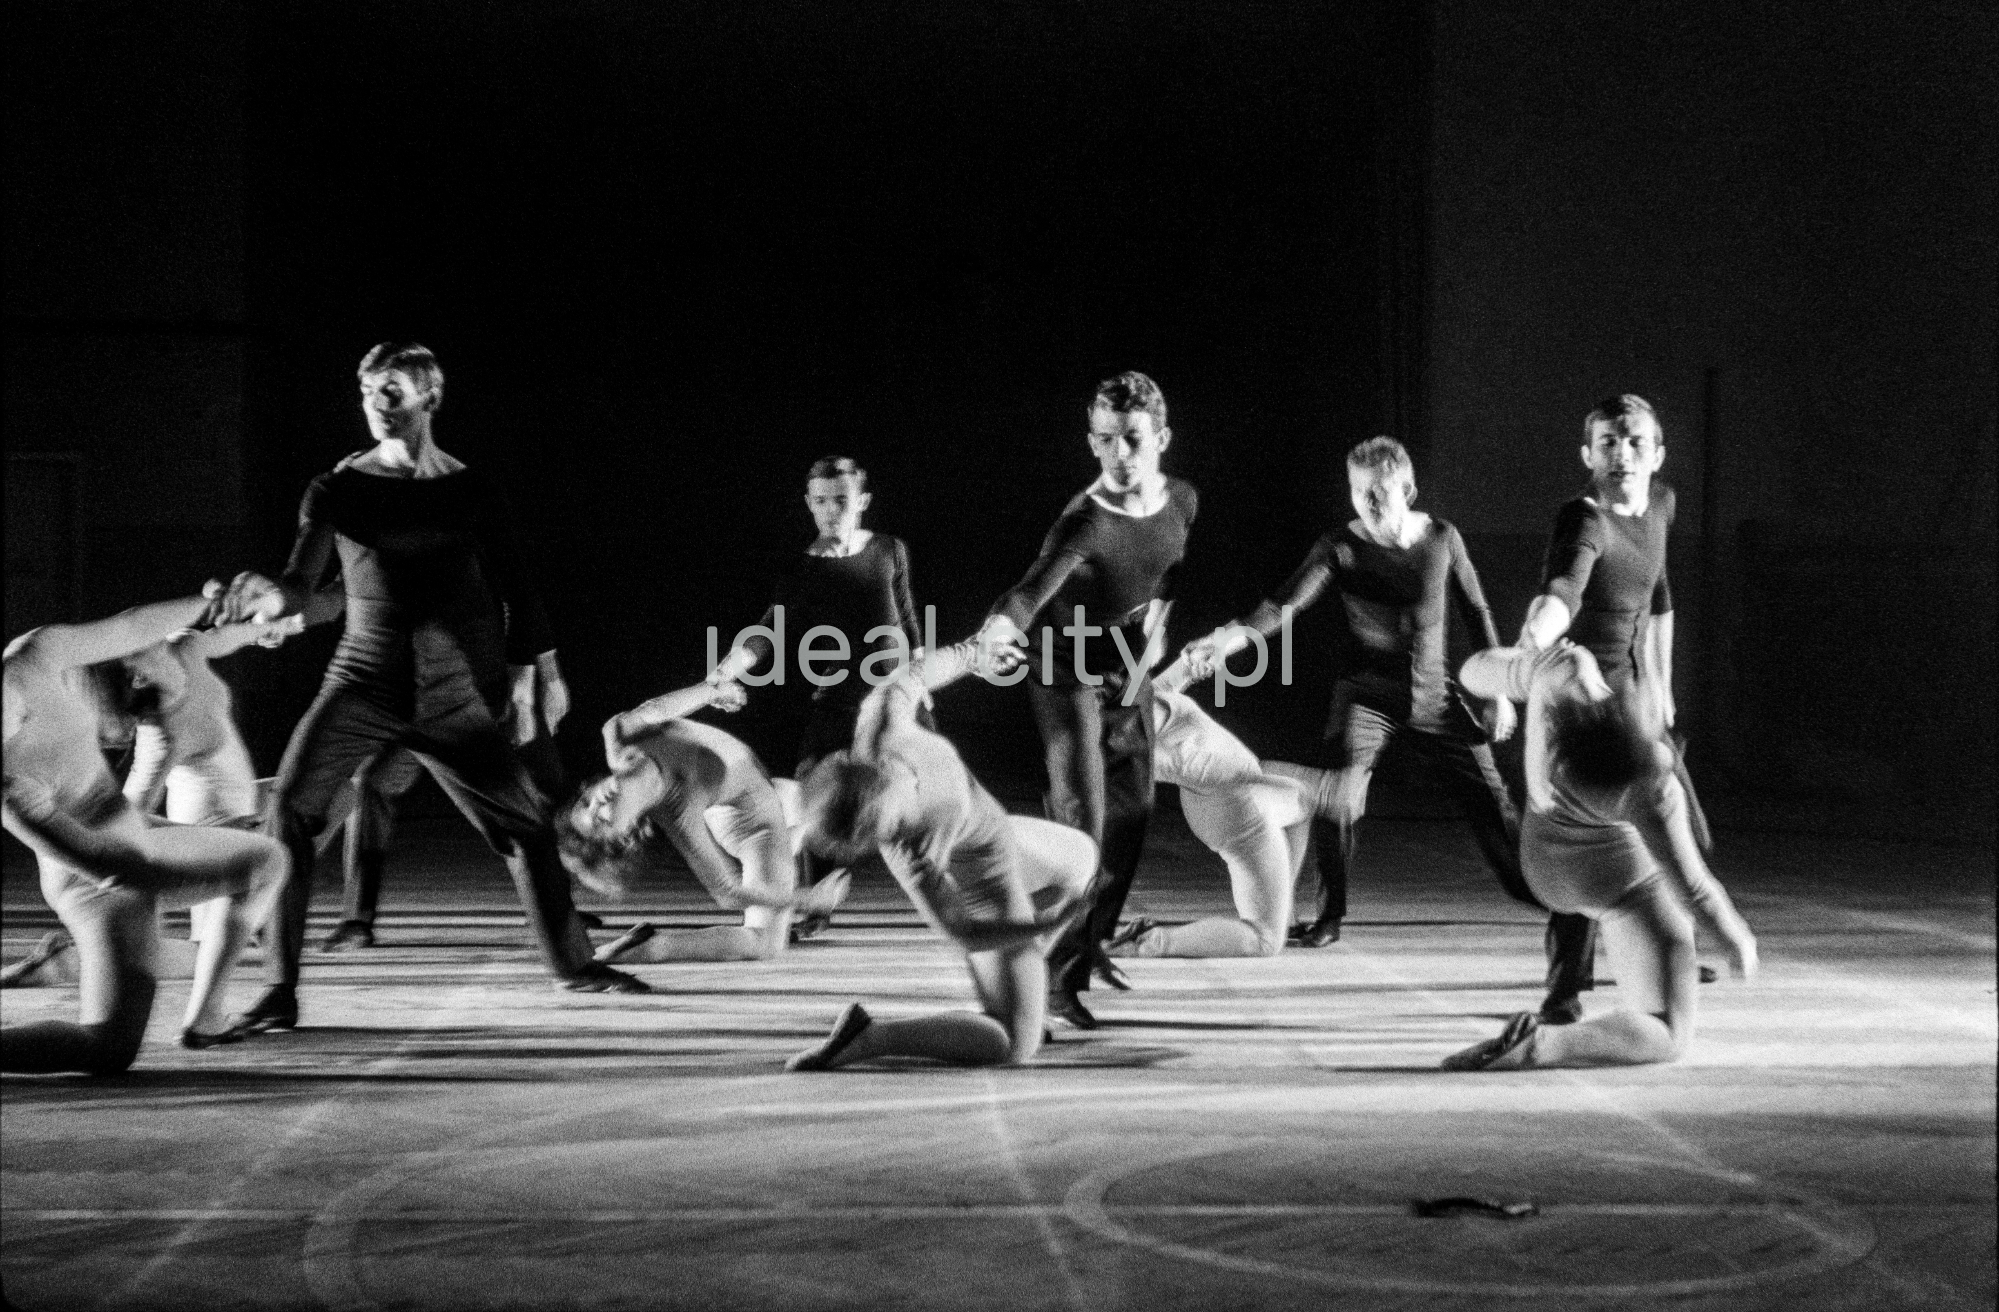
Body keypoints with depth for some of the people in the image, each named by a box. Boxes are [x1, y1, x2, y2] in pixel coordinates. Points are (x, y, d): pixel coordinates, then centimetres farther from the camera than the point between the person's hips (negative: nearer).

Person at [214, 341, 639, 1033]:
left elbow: (515, 588, 11)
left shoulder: (472, 492, 1)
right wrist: (268, 594, -34)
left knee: (528, 824, 8)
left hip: (454, 697, 1)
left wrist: (541, 671, 11)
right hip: (364, 681, -1)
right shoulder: (336, 490, -2)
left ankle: (573, 964, 31)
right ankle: (280, 991, -14)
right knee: (287, 811, -20)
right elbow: (302, 584, -12)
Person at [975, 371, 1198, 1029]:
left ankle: (1092, 942, 33)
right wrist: (1002, 624, -64)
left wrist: (1158, 615, -2)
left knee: (1131, 816, 13)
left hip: (1132, 678, 7)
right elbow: (1033, 589, -44)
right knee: (1081, 826, -13)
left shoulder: (1182, 500, -8)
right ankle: (1061, 980, -9)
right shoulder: (1084, 522, -29)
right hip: (1071, 679, -7)